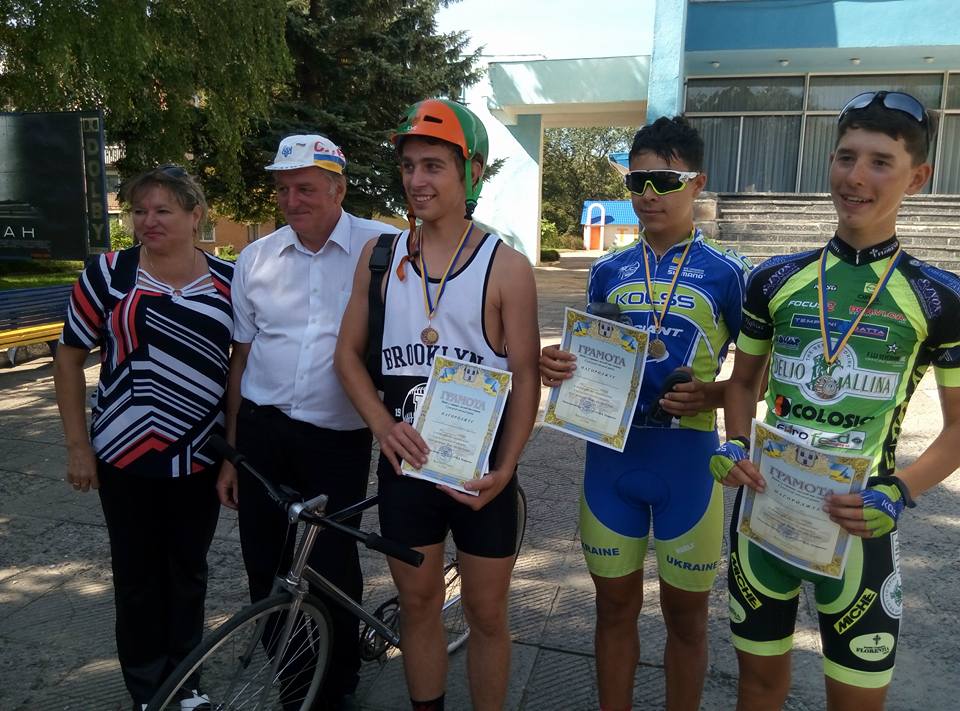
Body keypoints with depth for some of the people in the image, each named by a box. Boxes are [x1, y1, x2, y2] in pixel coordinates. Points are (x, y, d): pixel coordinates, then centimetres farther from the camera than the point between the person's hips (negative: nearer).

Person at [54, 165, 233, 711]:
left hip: (199, 459, 2)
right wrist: (78, 445, -2)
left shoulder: (228, 279, 0)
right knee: (138, 577, 10)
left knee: (189, 573, 15)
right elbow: (70, 356, 1)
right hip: (125, 457, -1)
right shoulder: (109, 273, -4)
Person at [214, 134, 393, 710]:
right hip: (262, 433, 4)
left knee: (332, 572, 5)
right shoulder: (256, 258, 5)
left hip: (339, 440, -3)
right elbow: (242, 357, 10)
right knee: (267, 572, 13)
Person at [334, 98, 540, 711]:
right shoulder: (381, 256, 1)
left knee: (487, 613, 13)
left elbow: (526, 376, -7)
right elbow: (349, 351, 5)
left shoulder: (506, 267, -8)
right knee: (418, 604, 18)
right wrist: (383, 424, -11)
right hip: (405, 464, 3)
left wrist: (504, 469, -17)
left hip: (482, 469, -2)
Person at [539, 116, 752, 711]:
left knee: (686, 612, 13)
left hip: (686, 460, -2)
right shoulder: (608, 271, 6)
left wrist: (712, 395, -20)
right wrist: (557, 367, -9)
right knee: (615, 605, 15)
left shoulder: (727, 273, -4)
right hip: (610, 454, 3)